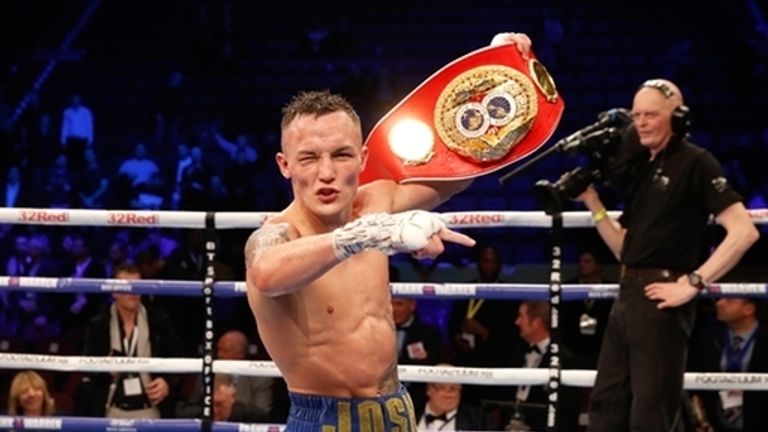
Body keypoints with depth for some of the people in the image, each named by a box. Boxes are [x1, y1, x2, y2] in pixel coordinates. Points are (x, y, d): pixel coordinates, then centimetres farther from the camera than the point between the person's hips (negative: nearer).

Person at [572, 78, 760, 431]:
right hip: (628, 295, 9)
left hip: (661, 298, -9)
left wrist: (692, 283, -19)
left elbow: (743, 232, -17)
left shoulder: (694, 163, -8)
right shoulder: (639, 167, 16)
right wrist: (592, 202, 8)